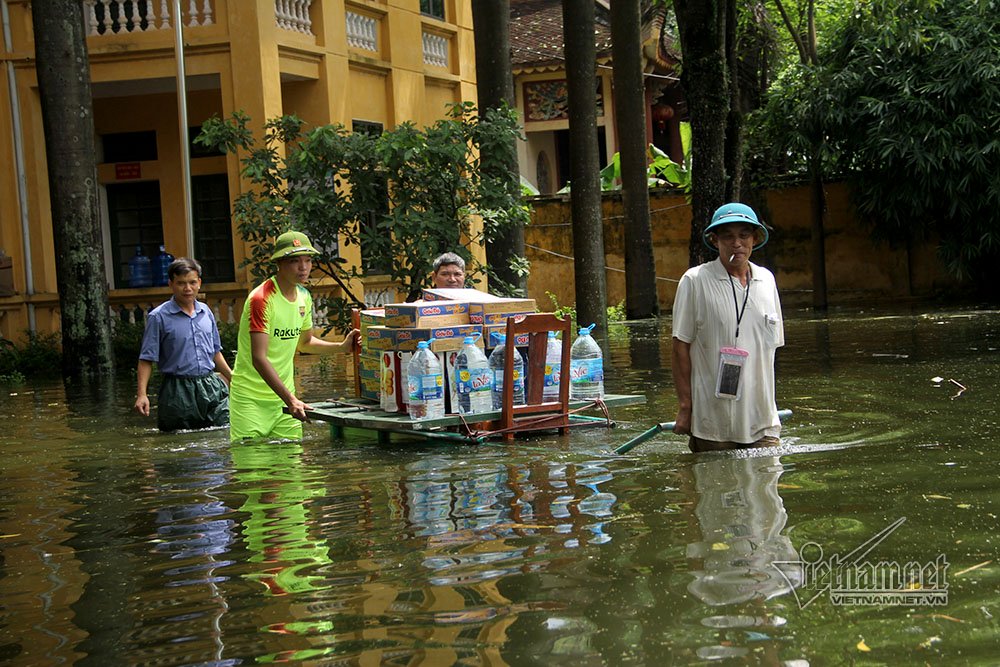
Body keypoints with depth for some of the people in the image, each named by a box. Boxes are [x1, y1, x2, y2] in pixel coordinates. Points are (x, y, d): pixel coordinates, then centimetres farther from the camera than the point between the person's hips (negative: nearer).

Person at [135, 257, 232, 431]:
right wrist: (141, 394, -16)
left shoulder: (206, 312, 12)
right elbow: (146, 359, -6)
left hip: (212, 387, 4)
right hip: (178, 392, -4)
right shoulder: (158, 317, -4)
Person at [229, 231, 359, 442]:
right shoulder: (261, 299, -18)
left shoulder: (303, 297, 7)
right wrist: (291, 400, -30)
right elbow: (259, 358, -25)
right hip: (251, 398, -7)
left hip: (284, 396, 7)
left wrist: (342, 347, 7)